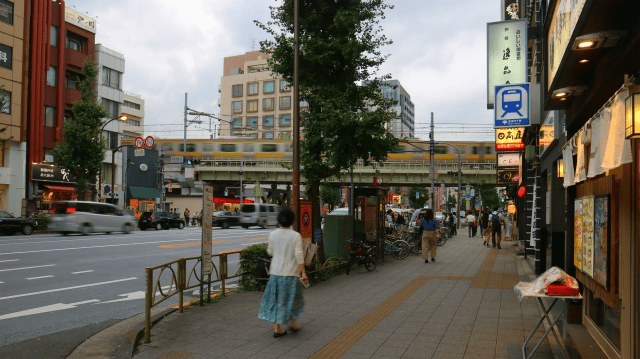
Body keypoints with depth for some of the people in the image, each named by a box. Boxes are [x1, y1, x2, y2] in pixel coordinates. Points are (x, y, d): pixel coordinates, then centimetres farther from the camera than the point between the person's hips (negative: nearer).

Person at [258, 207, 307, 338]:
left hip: (276, 271, 3)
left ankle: (277, 328, 9)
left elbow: (270, 252, 7)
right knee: (291, 298, 14)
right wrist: (303, 272, -7)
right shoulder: (296, 236, -11)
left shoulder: (273, 234, -2)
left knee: (276, 298, 9)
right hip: (291, 273, -3)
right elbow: (299, 255, -13)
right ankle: (293, 323, 27)